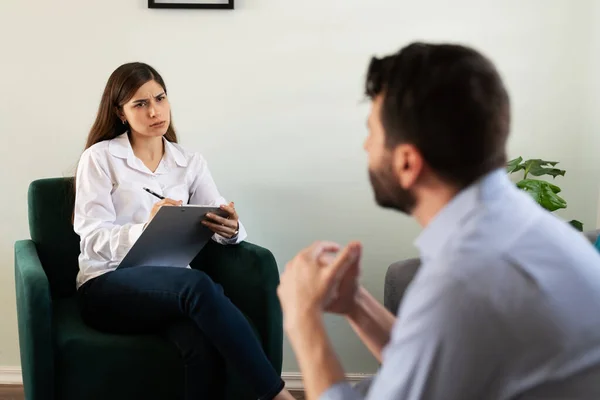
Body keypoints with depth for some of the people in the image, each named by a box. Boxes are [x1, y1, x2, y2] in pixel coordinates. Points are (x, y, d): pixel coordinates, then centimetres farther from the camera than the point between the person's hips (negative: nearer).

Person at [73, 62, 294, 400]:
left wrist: (231, 229, -22)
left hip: (171, 286, 3)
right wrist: (147, 228, -26)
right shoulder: (100, 158, 2)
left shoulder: (191, 163, 15)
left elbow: (221, 223, 4)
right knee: (198, 285, -35)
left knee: (204, 345, -34)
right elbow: (93, 240, -7)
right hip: (108, 286, -3)